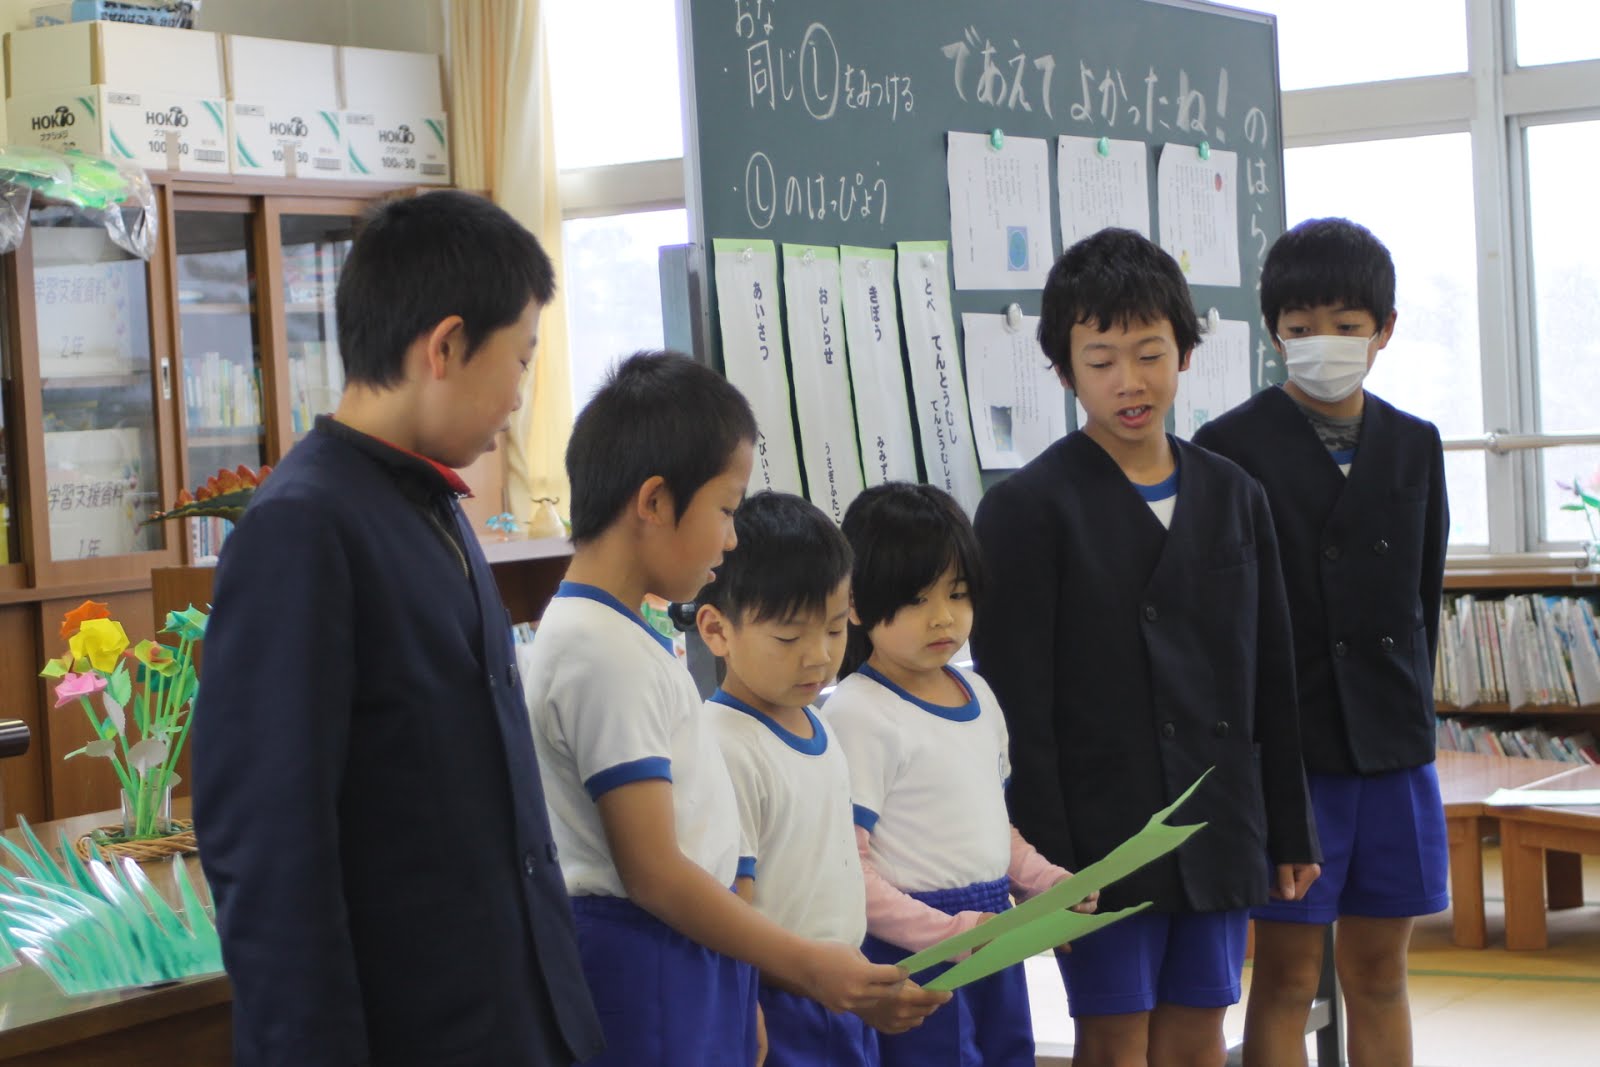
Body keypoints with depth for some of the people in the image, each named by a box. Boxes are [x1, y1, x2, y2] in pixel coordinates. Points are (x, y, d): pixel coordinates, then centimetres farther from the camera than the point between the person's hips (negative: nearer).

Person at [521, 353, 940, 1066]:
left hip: (683, 972, 10)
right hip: (643, 975, -10)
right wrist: (806, 966, -13)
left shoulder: (601, 633, 14)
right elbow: (654, 873, -19)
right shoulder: (607, 653, -17)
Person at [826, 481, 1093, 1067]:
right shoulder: (858, 714, -14)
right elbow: (846, 870, -17)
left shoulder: (978, 694, 11)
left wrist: (1049, 881, 6)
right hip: (912, 951, -7)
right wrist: (947, 931, -23)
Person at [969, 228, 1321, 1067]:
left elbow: (1270, 678, 12)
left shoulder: (1233, 497, 9)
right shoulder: (1026, 509, -6)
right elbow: (1017, 702, -9)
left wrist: (1290, 832, 11)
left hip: (1217, 832, 5)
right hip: (1102, 833, -4)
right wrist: (1042, 859, -14)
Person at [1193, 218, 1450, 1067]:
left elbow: (1423, 595, 13)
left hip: (1391, 744, 4)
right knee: (1285, 978, 1)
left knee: (1379, 973, 11)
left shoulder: (1414, 447, 8)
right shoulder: (1230, 447, -6)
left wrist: (1412, 709, 9)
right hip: (1285, 744, -4)